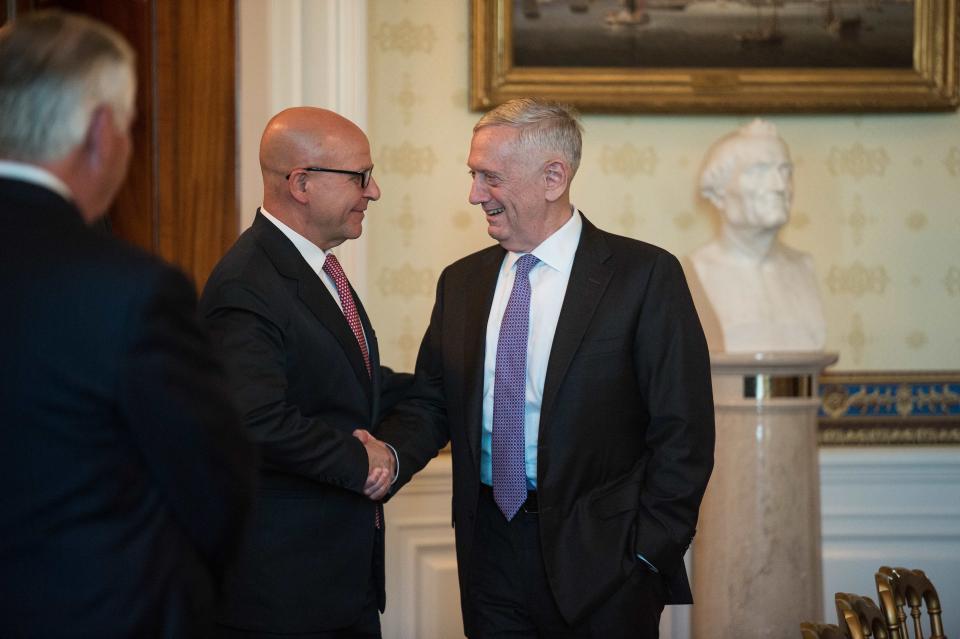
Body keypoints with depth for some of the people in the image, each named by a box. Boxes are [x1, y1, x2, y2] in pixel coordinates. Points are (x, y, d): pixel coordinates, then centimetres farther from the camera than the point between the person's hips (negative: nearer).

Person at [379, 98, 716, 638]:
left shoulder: (646, 275, -6)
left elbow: (683, 432, -8)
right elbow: (431, 404, 10)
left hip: (600, 560, -4)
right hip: (491, 549, 5)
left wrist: (649, 550, -12)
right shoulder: (462, 282, 11)